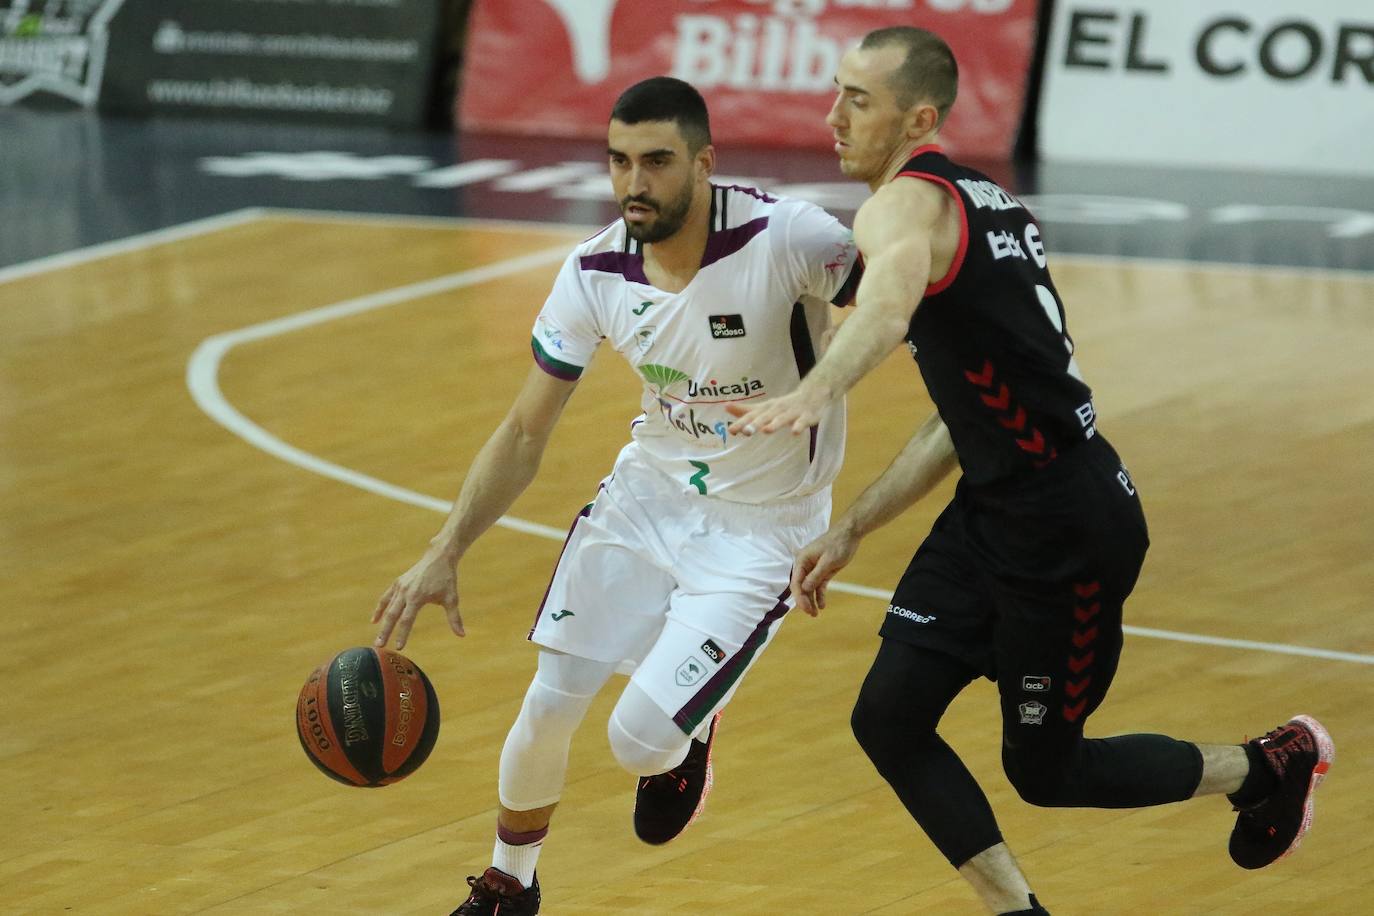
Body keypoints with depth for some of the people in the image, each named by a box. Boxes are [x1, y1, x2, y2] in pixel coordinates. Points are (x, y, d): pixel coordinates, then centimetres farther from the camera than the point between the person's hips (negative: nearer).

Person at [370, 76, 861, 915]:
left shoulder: (785, 239, -28)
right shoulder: (596, 274, -12)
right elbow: (526, 431, -3)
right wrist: (445, 554, -12)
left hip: (759, 528, -4)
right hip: (650, 492, 4)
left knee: (640, 741, -13)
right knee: (548, 710, 2)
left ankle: (686, 738, 26)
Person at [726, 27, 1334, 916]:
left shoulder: (907, 205, -19)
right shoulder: (980, 201, 13)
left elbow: (890, 305, -46)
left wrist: (814, 395, -65)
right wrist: (851, 529, 17)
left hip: (1068, 530, -9)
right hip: (996, 509, 9)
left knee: (1043, 768, 8)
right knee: (889, 718, 2)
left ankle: (1270, 766, 27)